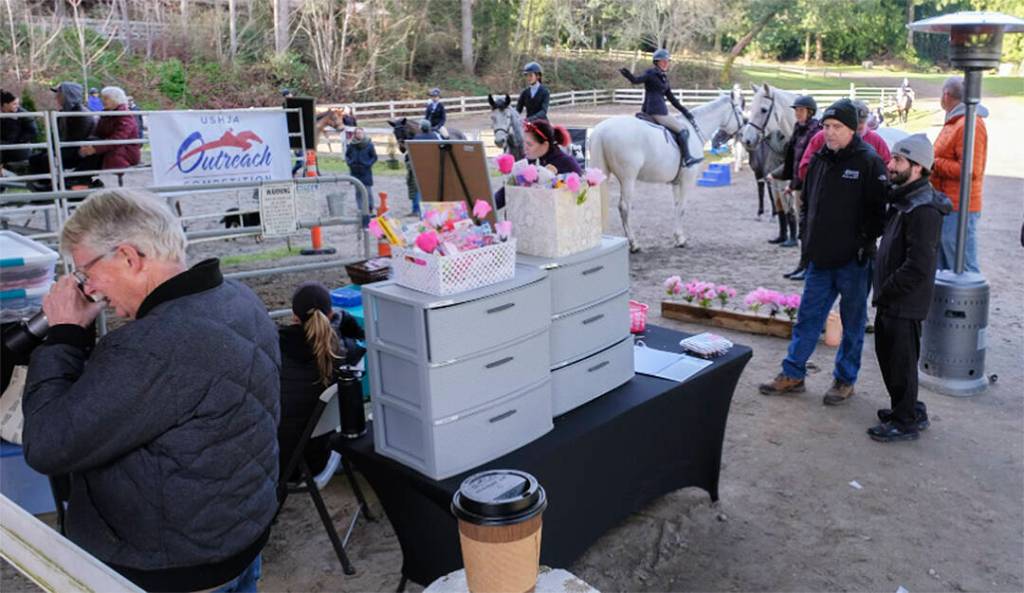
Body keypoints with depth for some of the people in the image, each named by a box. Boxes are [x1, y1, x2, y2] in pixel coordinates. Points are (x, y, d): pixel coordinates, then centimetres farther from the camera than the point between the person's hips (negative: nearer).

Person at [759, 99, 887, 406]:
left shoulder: (869, 162, -11)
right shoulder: (819, 159, 9)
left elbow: (880, 208, -12)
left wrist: (866, 243, -14)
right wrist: (807, 232, 10)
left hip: (853, 261, -6)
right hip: (820, 258, 6)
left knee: (853, 323, 9)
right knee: (808, 317, 12)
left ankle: (845, 380, 22)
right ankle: (792, 375, 22)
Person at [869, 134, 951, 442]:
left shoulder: (923, 209, -21)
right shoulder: (902, 199, 10)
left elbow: (918, 267, -26)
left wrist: (886, 293, -17)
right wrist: (883, 292, 13)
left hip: (906, 304, -10)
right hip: (890, 301, 10)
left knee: (901, 362, 2)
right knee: (887, 355, 20)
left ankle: (905, 422, 17)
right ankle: (909, 410, 35)